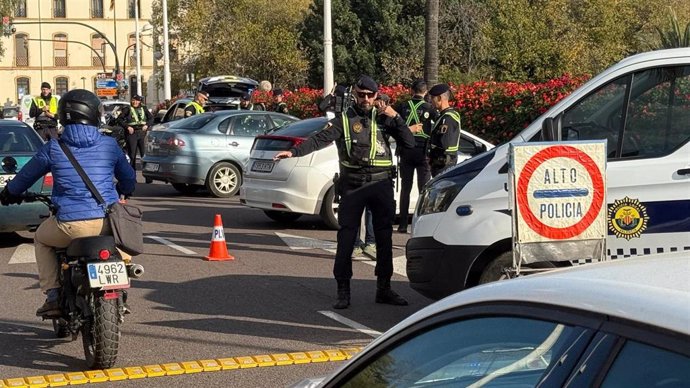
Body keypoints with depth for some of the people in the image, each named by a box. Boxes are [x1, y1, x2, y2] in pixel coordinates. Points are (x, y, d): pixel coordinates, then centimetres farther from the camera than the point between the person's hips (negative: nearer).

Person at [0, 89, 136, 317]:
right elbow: (129, 178, 17)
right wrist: (122, 192, 41)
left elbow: (26, 176, 14)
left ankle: (52, 296, 17)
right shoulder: (109, 145, 4)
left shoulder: (53, 149, 0)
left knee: (41, 240, 29)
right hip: (107, 222, 2)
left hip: (70, 225, -2)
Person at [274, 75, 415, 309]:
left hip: (381, 184, 2)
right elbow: (320, 139, -10)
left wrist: (395, 117, -7)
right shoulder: (344, 120, 3)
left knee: (384, 237, 8)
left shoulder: (383, 118, 9)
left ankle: (384, 288, 19)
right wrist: (294, 152, -24)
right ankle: (343, 291, 2)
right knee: (346, 237, -4)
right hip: (352, 185, -2)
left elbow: (409, 143, 3)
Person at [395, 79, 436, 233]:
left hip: (406, 152, 2)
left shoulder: (403, 107, 1)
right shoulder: (429, 108, -3)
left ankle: (403, 225, 6)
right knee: (424, 189, 3)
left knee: (405, 188, 8)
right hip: (423, 151, -2)